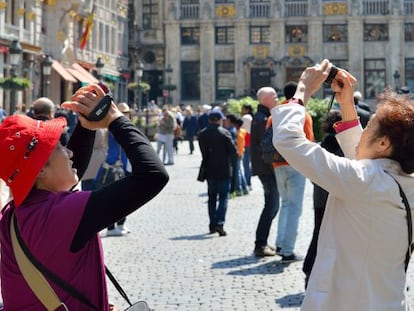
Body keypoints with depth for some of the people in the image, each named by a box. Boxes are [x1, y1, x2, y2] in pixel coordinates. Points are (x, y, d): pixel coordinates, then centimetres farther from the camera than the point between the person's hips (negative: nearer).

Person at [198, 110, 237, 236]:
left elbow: (203, 152, 9)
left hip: (209, 170, 4)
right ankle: (219, 223, -13)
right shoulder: (224, 133, -12)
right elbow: (233, 151, -10)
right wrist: (227, 157, 9)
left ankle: (212, 224, 15)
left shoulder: (202, 134, 2)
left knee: (212, 197, 15)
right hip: (223, 170, -4)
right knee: (223, 197, 0)